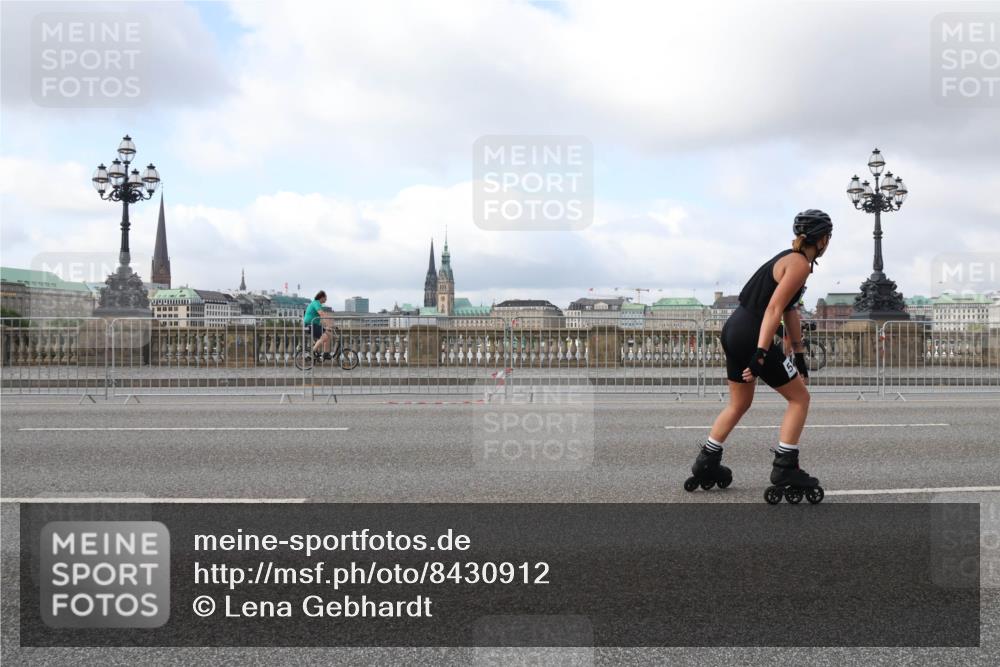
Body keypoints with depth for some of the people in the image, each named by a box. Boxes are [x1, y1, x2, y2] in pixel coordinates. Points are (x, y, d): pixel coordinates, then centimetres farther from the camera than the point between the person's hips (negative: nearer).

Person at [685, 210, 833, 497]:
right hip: (751, 336, -9)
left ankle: (706, 464, 25)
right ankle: (785, 468, 5)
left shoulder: (790, 258, 18)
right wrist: (760, 355, -27)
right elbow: (774, 309, -22)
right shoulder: (800, 264, -11)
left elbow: (791, 311, 20)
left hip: (734, 331, 9)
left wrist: (799, 356, 22)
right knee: (800, 398, 5)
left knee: (739, 404, 21)